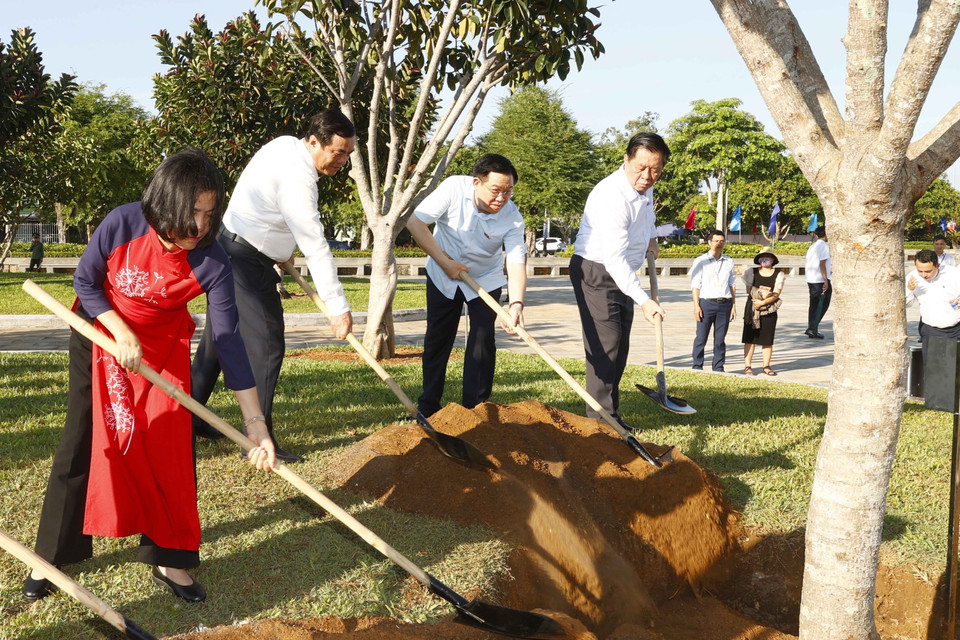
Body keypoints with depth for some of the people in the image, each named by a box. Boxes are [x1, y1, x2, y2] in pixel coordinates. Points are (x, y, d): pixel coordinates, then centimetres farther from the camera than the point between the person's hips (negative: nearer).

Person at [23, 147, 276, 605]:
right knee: (82, 443, 2)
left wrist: (255, 422, -29)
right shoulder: (122, 224, -28)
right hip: (99, 330, 0)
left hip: (164, 348, 1)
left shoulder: (212, 265, -27)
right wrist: (122, 333, -25)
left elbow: (228, 340, -26)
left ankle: (168, 560, 9)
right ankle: (52, 555, 15)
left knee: (170, 449, -4)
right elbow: (85, 281, -12)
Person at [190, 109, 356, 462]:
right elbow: (316, 247, -26)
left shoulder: (285, 145, 8)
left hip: (229, 247, 10)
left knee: (219, 337, 17)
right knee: (266, 347, -9)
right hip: (248, 261, -10)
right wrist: (338, 307, -24)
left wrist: (279, 251, 23)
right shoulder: (297, 176, -23)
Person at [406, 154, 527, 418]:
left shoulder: (512, 218, -24)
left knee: (483, 340, -9)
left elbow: (516, 263, -30)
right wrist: (444, 261, -23)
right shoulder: (454, 188, -26)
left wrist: (516, 303, -47)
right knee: (437, 339, 5)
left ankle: (475, 408, 1)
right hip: (443, 276, 0)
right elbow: (415, 221, -22)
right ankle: (428, 406, 17)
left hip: (485, 280, 0)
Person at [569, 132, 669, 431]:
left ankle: (612, 416, 16)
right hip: (596, 271, -9)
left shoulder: (645, 186, 0)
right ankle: (601, 419, -11)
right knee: (605, 344, -15)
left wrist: (651, 237, 21)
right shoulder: (611, 196, -29)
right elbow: (614, 258, -34)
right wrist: (643, 300, -39)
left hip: (623, 272, 9)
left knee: (620, 347, 10)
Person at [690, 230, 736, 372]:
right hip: (706, 303, -3)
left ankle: (718, 368, 11)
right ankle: (697, 367, 3)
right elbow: (695, 285, 0)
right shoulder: (701, 261, 3)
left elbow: (732, 284, 17)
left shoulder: (729, 262, 14)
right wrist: (696, 306, -8)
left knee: (720, 339, 5)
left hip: (725, 304, 3)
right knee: (701, 338, -4)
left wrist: (733, 306, 10)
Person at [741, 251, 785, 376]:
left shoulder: (778, 275, 4)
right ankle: (747, 366, 1)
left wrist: (762, 302, -15)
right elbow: (749, 289, -1)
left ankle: (766, 366, 13)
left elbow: (776, 294, -5)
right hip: (752, 308, 0)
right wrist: (761, 294, -16)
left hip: (769, 310, 0)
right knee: (750, 338, -2)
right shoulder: (752, 272, 6)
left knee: (767, 339, 3)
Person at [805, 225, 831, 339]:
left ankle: (811, 330, 11)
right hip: (821, 279, -8)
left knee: (813, 305, 11)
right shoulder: (824, 246, -10)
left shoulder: (812, 247, 15)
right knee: (822, 305, -1)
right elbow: (822, 264, -17)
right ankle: (812, 328, -9)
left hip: (811, 280, 8)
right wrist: (826, 281, -17)